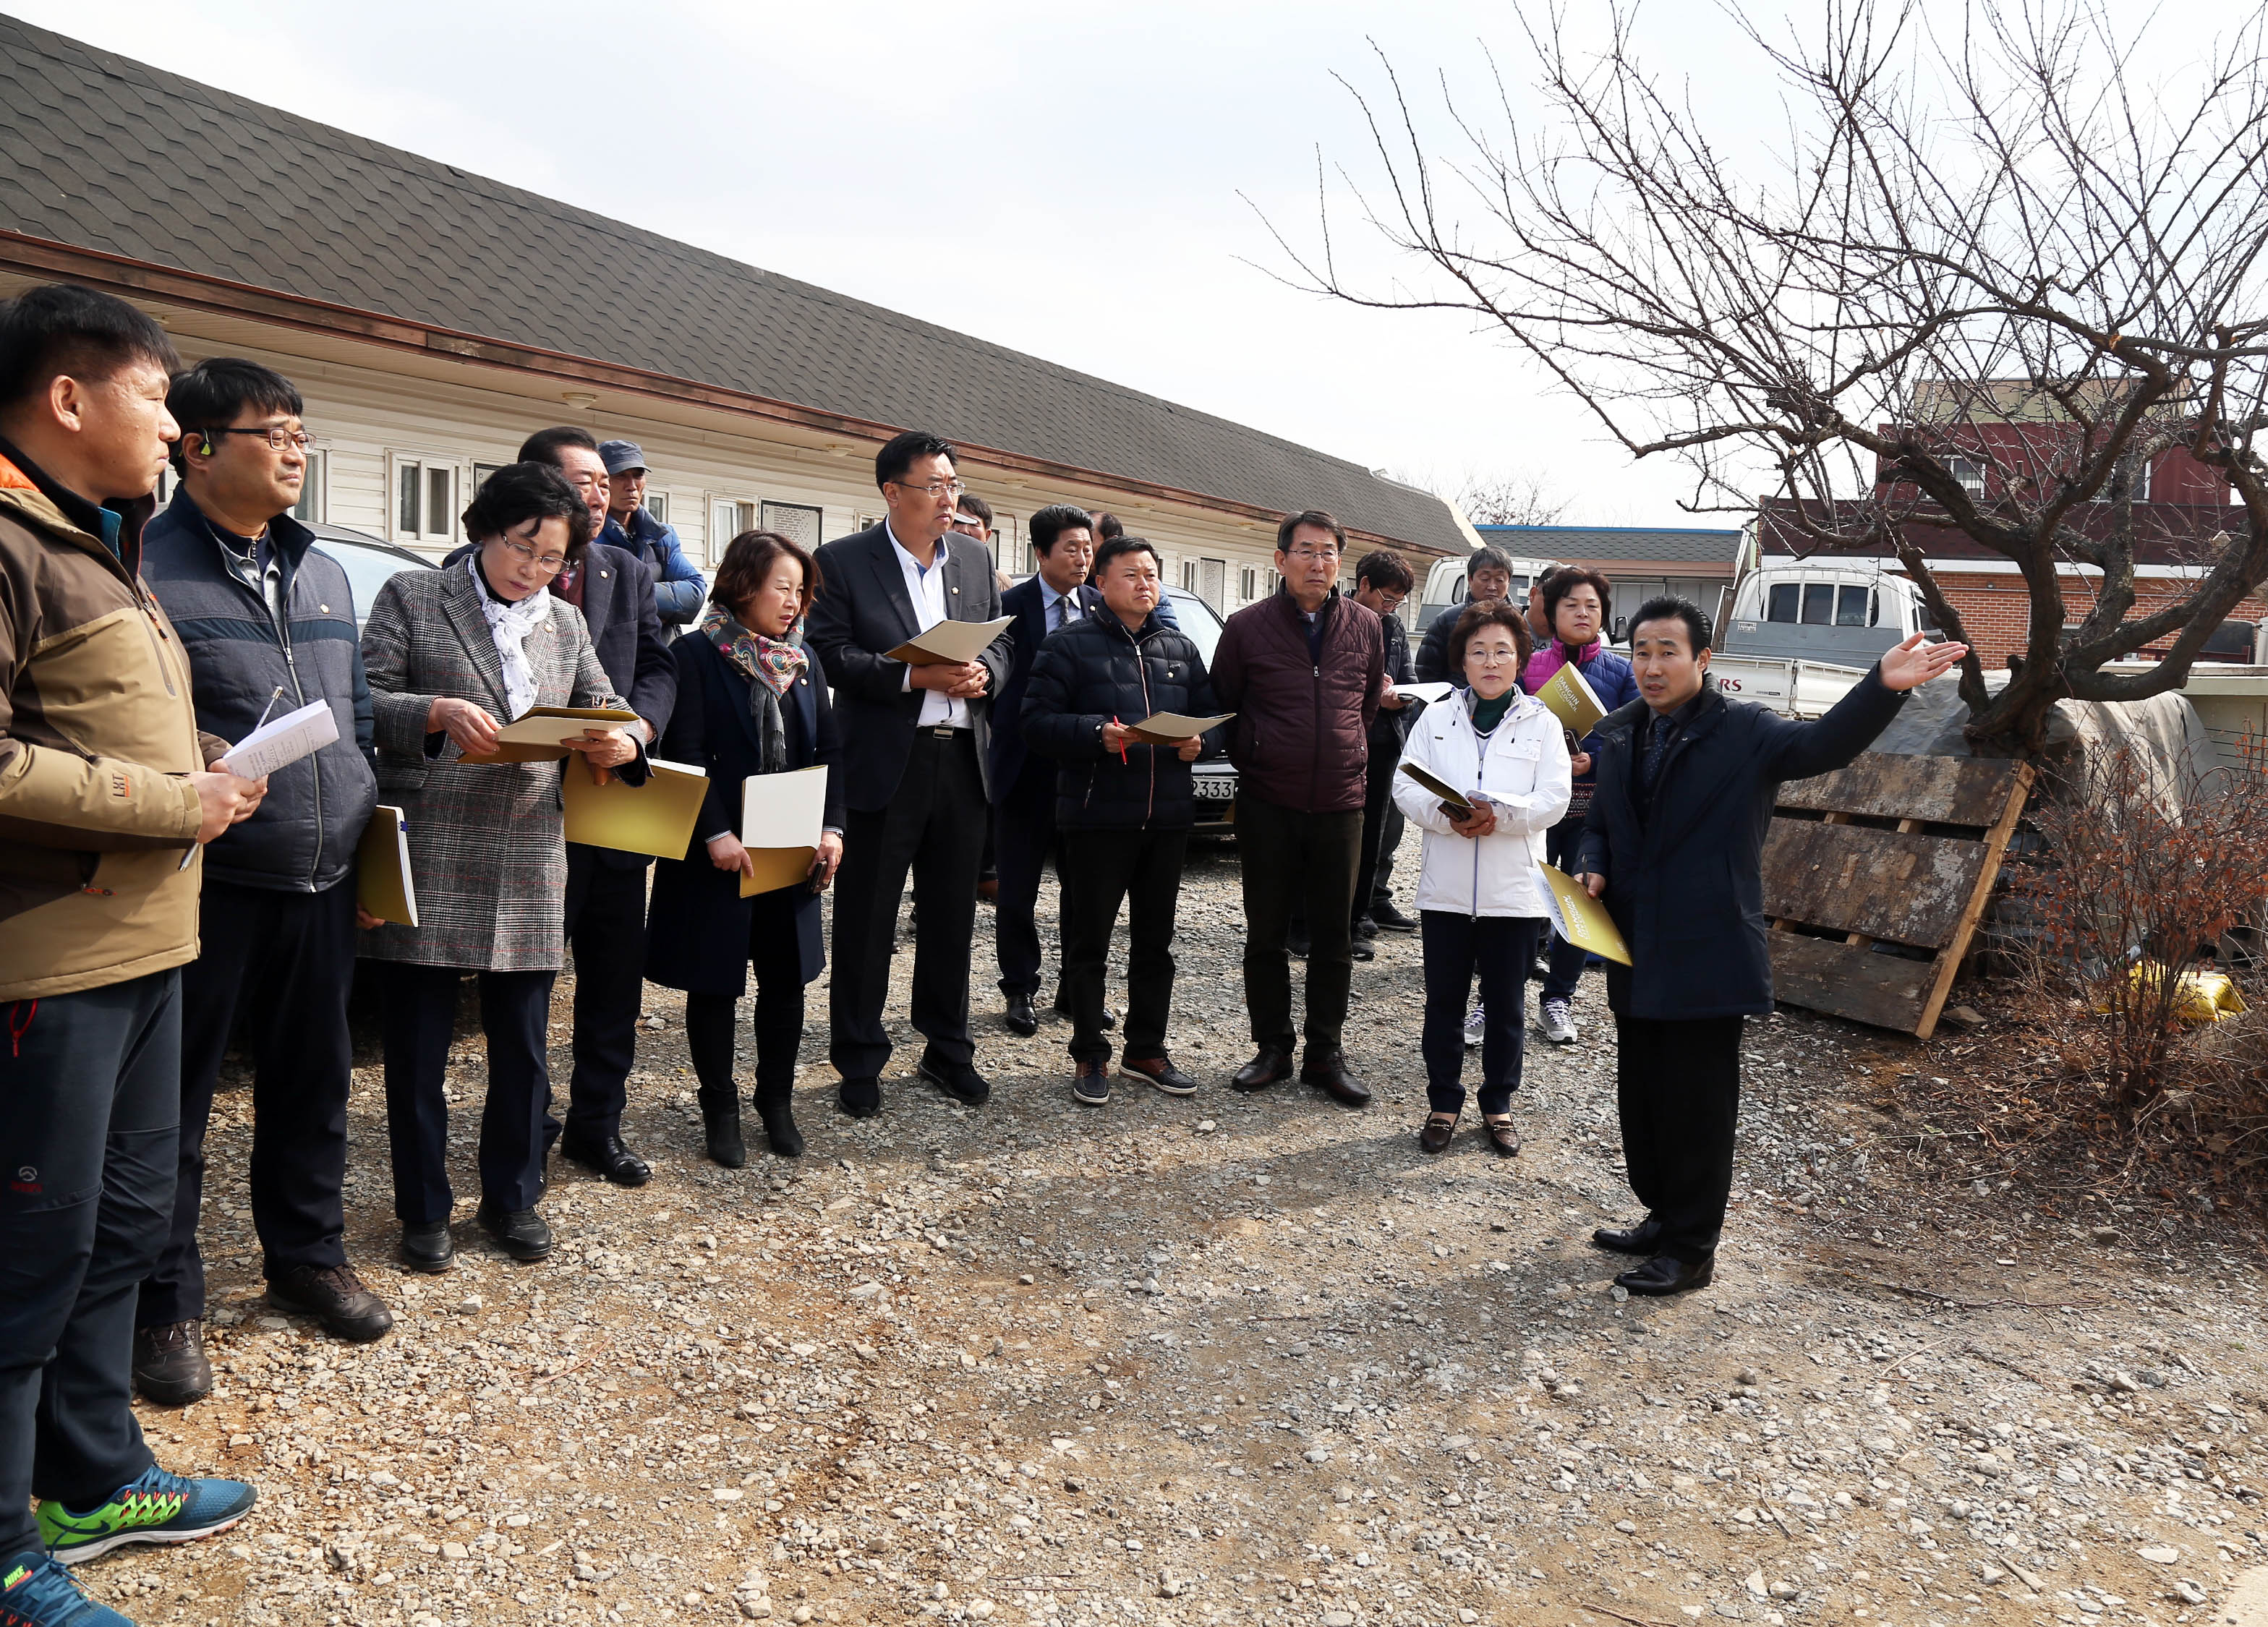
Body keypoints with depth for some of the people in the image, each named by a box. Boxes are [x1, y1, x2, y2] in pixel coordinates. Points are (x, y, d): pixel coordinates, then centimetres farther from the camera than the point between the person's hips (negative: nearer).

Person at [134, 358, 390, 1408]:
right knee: (176, 1097, 6)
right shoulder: (149, 568, -9)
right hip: (205, 884, -6)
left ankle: (307, 1257, 34)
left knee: (313, 1081, 17)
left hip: (321, 883, 6)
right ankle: (166, 1304, 20)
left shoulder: (322, 573, 14)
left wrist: (363, 821, 15)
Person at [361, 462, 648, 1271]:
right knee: (417, 1049, 6)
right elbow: (366, 702, -3)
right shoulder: (412, 597, 3)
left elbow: (606, 710, 14)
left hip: (529, 867, 4)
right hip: (429, 862, -3)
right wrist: (438, 713, -22)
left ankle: (511, 1198, 27)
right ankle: (424, 1210, 22)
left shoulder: (565, 623, 15)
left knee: (523, 1048, 11)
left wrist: (625, 742, -9)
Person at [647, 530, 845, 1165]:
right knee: (715, 982, 6)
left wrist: (832, 827, -5)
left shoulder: (801, 662, 10)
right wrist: (715, 834, -20)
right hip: (719, 854, -5)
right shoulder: (697, 654, -7)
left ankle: (777, 1100, 27)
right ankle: (720, 1108, 21)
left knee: (786, 980, 11)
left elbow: (828, 750, 8)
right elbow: (684, 754, -13)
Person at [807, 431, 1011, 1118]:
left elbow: (1001, 642, 15)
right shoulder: (843, 562, -4)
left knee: (952, 915, 13)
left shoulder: (974, 559, 12)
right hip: (884, 762, -5)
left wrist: (982, 672, -7)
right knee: (866, 920, 4)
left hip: (963, 759, 5)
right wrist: (916, 676, -21)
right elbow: (828, 653, -12)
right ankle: (859, 1063, 17)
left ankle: (948, 1051, 27)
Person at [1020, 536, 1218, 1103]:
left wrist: (1197, 742, -4)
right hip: (1096, 816, -5)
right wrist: (1098, 735, -23)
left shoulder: (1181, 648, 14)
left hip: (1168, 816, 5)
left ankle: (1145, 1050, 25)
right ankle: (1090, 1056, 15)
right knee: (1089, 941, 3)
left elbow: (1207, 713, 18)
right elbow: (1037, 722, -10)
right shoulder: (1071, 644, -3)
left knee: (1155, 939, 13)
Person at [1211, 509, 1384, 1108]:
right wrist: (1253, 758, 3)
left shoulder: (1365, 627, 3)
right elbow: (1222, 707, 6)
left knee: (1334, 938, 7)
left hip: (1340, 805, 2)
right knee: (1265, 934, 7)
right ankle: (1271, 1048, 21)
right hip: (1268, 806, -1)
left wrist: (1348, 758, 13)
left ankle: (1325, 1054, 18)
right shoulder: (1247, 627, -4)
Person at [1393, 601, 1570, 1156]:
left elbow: (1553, 800, -7)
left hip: (1515, 891, -1)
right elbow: (1406, 787, -3)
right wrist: (1447, 815, -21)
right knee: (1443, 1002, 9)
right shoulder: (1436, 719, 7)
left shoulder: (1541, 723, 3)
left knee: (1505, 1006, 9)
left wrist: (1497, 813, -23)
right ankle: (1443, 1104, 22)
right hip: (1446, 889, 1)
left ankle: (1499, 1105, 25)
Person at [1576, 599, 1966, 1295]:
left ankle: (1692, 1249, 15)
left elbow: (1824, 744, -25)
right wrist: (1595, 870, -1)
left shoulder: (1745, 733, -8)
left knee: (1697, 1107, 1)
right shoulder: (1617, 735, 9)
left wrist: (1883, 687, -42)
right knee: (1641, 1096, 16)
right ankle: (1663, 1216, 34)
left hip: (1706, 956, -6)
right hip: (1636, 955, 6)